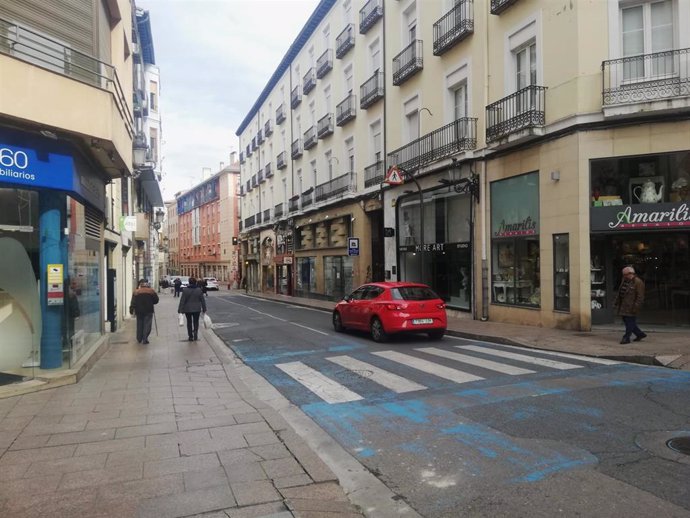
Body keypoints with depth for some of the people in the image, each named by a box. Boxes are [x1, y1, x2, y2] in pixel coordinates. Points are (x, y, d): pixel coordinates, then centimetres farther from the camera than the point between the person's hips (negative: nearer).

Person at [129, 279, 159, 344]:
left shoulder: (136, 292, -2)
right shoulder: (151, 291, -4)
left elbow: (133, 302, -6)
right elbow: (156, 300, 3)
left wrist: (131, 310, -4)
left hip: (139, 311, 2)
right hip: (148, 311, -2)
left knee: (139, 325, 14)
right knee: (147, 325, 1)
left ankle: (139, 339, 21)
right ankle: (145, 339, -6)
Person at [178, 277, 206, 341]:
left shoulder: (185, 290, -9)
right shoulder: (199, 290, -4)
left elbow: (182, 301, -9)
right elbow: (203, 300, 0)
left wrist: (180, 310, -5)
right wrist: (204, 309, 8)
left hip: (187, 309, -1)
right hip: (197, 309, 1)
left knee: (189, 322, 12)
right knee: (196, 322, 13)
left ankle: (190, 336, 16)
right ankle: (195, 332, -12)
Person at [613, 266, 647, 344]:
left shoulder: (638, 282, -12)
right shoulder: (624, 280, 14)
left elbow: (640, 296, -16)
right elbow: (619, 293, 21)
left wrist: (636, 307, -20)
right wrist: (616, 302, 20)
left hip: (631, 306, -9)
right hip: (623, 305, 9)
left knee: (630, 322, -3)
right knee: (626, 321, 13)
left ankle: (626, 338, 3)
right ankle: (640, 334, 27)